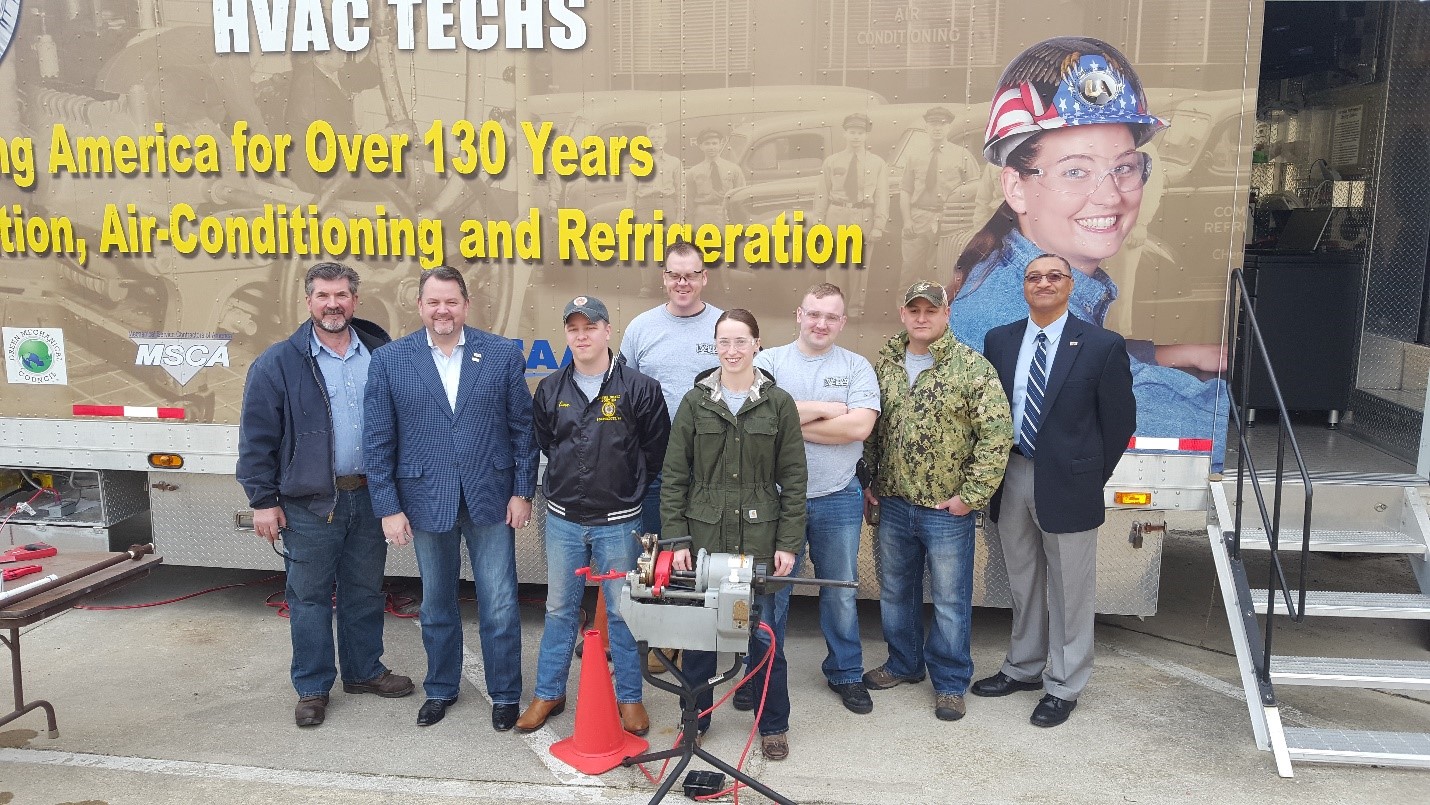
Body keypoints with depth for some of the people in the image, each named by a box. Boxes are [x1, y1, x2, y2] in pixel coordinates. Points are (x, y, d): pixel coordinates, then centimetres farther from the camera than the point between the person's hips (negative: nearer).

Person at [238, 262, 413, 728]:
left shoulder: (380, 354, 3)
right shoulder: (279, 362, -6)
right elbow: (257, 437, -5)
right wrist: (263, 500, -8)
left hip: (368, 496, 3)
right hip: (309, 502, -3)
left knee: (366, 590, 15)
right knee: (310, 596, 7)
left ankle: (364, 671, 32)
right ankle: (312, 688, 21)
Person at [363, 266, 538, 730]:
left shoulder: (503, 355, -3)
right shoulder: (389, 360, -2)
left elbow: (523, 427, 0)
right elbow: (378, 441, -1)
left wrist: (523, 492, -3)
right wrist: (388, 507, -4)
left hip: (491, 500, -1)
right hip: (426, 502, 1)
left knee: (499, 605, 5)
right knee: (436, 604, 17)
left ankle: (505, 694, 24)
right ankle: (440, 689, 36)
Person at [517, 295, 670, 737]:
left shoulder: (639, 388, -8)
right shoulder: (550, 390, 3)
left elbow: (656, 450, -1)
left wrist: (628, 490, 6)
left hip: (618, 523, -3)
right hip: (563, 521, 3)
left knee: (622, 613, 8)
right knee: (559, 610, 14)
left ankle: (630, 697, 23)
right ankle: (548, 693, 28)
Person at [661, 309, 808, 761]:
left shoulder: (778, 403, 0)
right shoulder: (695, 402, 2)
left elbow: (793, 479, 1)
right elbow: (674, 476, 2)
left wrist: (789, 543, -4)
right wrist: (676, 539, -5)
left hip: (760, 539, -1)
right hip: (703, 537, 1)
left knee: (766, 635, 6)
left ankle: (773, 725, 25)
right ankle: (695, 719, 29)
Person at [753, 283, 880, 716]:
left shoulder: (856, 367, 1)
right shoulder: (768, 361, 0)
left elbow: (860, 426, -14)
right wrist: (824, 409, -14)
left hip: (838, 499, 1)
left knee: (842, 592, 14)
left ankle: (846, 673, 32)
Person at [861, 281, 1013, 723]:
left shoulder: (973, 368, -10)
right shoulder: (884, 364, 5)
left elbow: (997, 434, -13)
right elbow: (868, 428, 13)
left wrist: (971, 495, -14)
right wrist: (867, 482, 8)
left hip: (947, 509, -4)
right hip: (892, 504, 5)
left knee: (950, 600, 7)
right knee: (894, 590, 18)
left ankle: (950, 681, 24)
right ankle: (903, 664, 37)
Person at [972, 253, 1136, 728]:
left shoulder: (1102, 346, -7)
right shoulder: (999, 340, 4)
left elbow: (1120, 420, -3)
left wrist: (1092, 477, -1)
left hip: (1067, 484, -4)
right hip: (1010, 478, 4)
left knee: (1069, 591, 8)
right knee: (1022, 585, 18)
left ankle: (1064, 687, 23)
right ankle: (1024, 668, 36)